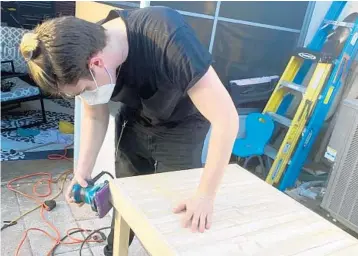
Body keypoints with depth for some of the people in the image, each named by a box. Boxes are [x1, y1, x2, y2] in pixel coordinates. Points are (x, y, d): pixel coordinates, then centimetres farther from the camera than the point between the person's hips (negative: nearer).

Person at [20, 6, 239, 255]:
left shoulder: (167, 37, -40)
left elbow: (226, 118, -37)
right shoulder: (85, 51, -21)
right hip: (136, 122, 4)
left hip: (181, 127, -4)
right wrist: (83, 171, -14)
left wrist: (205, 196, -33)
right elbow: (95, 117, -3)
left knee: (174, 204, 4)